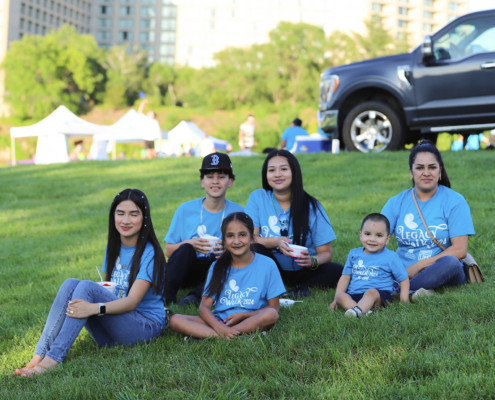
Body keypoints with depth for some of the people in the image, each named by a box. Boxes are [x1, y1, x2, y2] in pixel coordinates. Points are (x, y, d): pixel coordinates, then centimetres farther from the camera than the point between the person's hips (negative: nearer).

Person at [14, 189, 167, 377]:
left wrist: (94, 308, -35)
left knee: (88, 286, -27)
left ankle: (54, 357, -35)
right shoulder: (113, 248, 12)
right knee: (70, 284, -18)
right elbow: (109, 291, 15)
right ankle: (39, 356, -29)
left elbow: (132, 301, -19)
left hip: (146, 325, -6)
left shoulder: (149, 253, -10)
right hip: (111, 333, 6)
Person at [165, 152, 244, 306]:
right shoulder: (186, 210, 2)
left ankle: (195, 296, -37)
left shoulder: (238, 213, 2)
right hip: (188, 270, 0)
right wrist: (189, 244, -17)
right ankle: (167, 297, -36)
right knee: (186, 248, -29)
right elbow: (168, 251, 3)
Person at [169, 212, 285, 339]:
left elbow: (273, 309, -1)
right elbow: (204, 307, -2)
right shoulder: (217, 267, 5)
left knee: (271, 315, -35)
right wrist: (218, 327, -23)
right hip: (220, 322, 2)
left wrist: (242, 315, -14)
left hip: (252, 322, -2)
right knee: (175, 320, -19)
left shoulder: (267, 265, -1)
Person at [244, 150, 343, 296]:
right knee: (253, 248, -31)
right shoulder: (258, 198, -3)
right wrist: (276, 242, -30)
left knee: (338, 272, -26)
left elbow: (326, 252, -7)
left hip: (302, 272, 0)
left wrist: (312, 261, -30)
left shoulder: (311, 207, -5)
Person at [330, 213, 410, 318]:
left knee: (371, 293, -37)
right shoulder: (354, 254, 17)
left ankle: (358, 310, -62)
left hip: (380, 294, -3)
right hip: (354, 296, 4)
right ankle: (365, 311, -48)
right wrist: (336, 299, 8)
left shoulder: (391, 257, 7)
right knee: (341, 296, -27)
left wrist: (404, 300, -3)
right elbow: (345, 277, 18)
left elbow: (404, 279, 11)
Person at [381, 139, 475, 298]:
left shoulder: (454, 201, 0)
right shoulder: (397, 202, 8)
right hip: (403, 272, 2)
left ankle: (398, 291, -30)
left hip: (443, 275, -2)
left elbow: (460, 250, -8)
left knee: (450, 262, -36)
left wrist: (418, 266, -16)